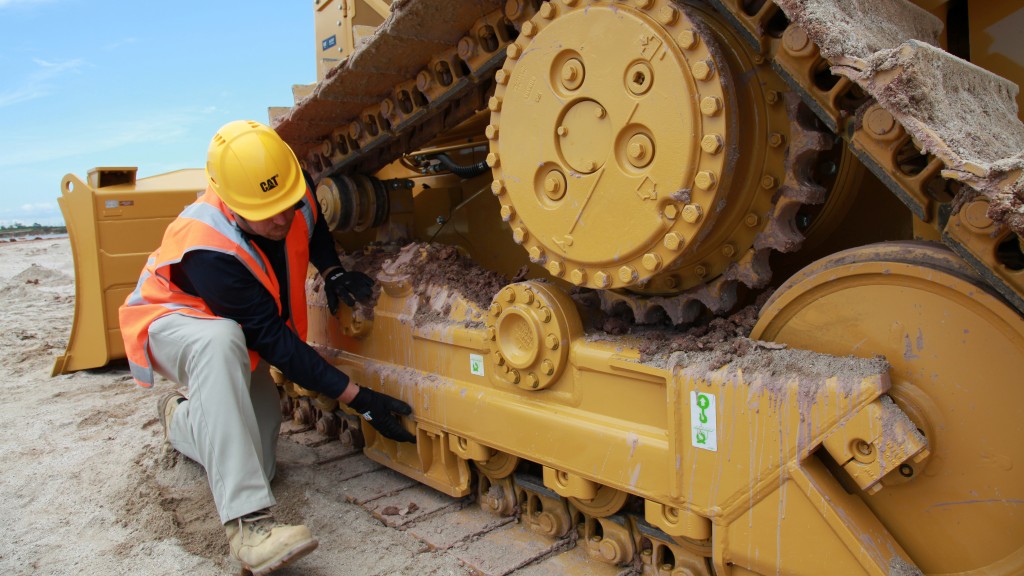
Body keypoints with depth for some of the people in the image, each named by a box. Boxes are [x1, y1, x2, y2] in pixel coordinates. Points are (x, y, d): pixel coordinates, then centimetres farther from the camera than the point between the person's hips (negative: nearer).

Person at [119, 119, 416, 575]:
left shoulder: (294, 198, -20)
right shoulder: (209, 250, -37)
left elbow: (314, 226, 7)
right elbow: (274, 341, -36)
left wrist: (331, 271, -13)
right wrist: (359, 400, -37)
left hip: (236, 340, 6)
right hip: (171, 324, -6)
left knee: (257, 463, -4)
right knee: (219, 340, -44)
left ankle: (182, 419, 30)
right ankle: (247, 523, -45)